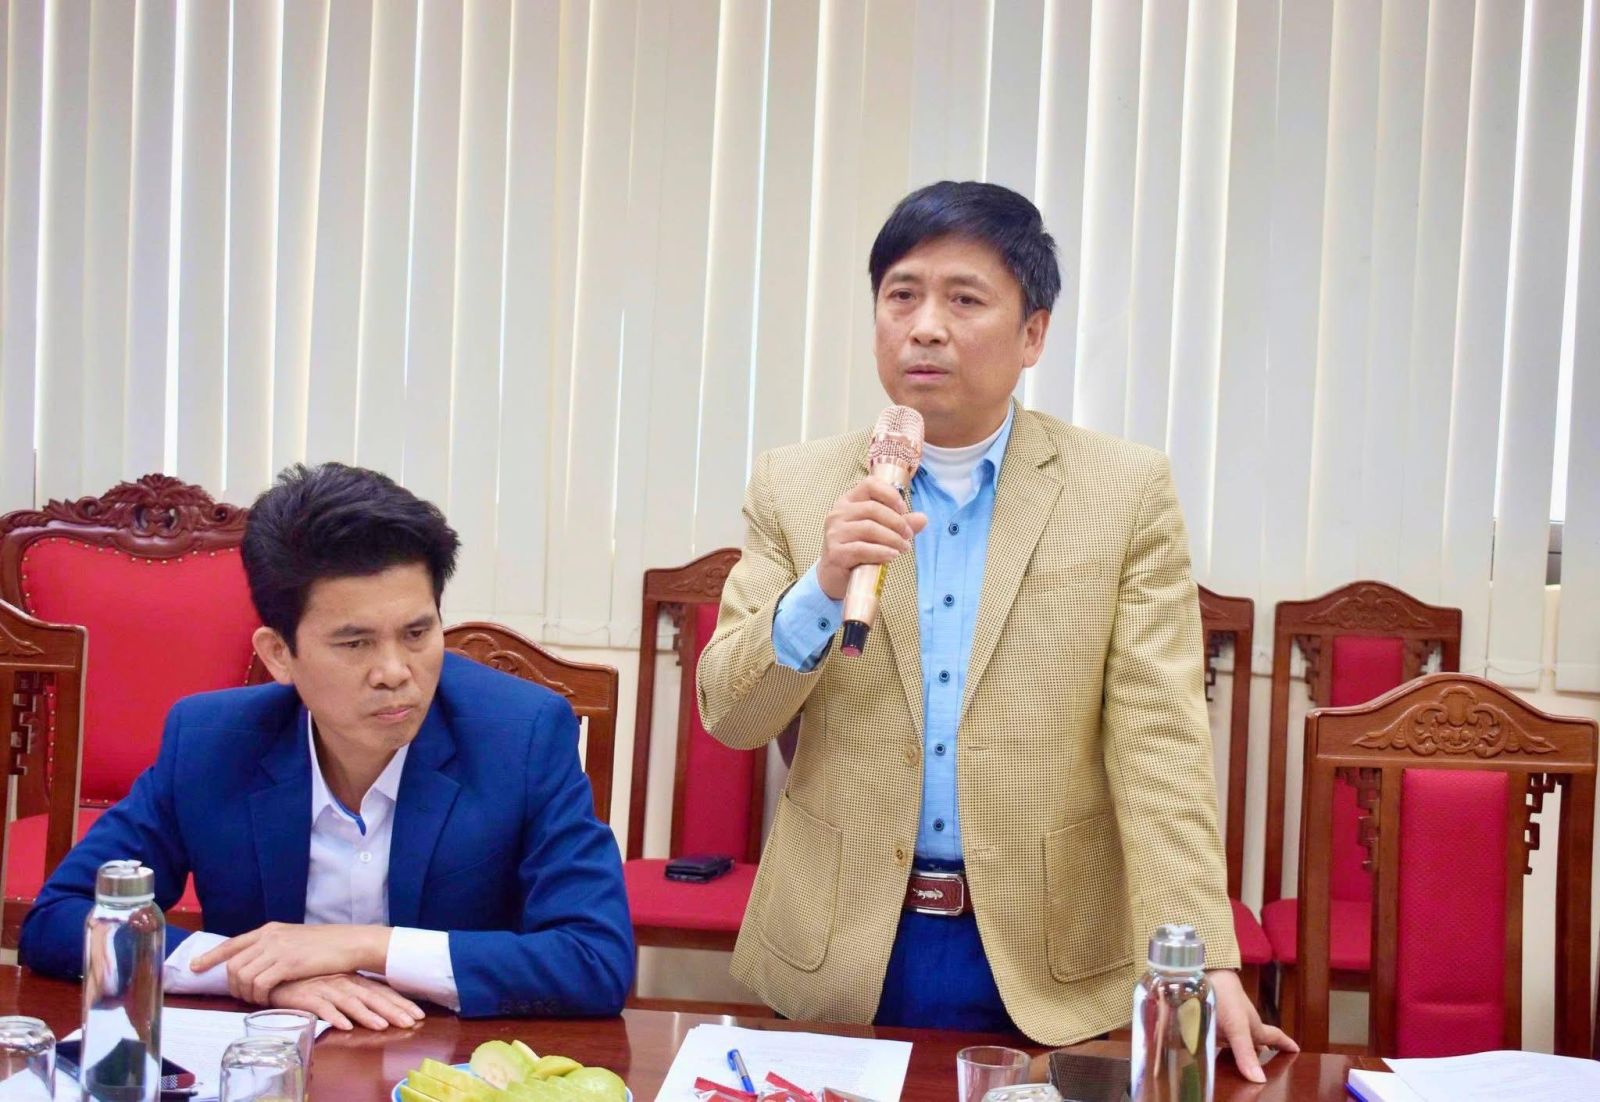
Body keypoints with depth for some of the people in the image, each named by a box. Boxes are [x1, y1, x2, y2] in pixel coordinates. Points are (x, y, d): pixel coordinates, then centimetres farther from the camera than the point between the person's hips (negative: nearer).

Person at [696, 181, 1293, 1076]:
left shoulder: (1127, 494, -3)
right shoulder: (796, 488, 1)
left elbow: (1161, 745, -9)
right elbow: (729, 716, -1)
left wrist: (1204, 966, -19)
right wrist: (822, 587, -19)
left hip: (1051, 965, -1)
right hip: (841, 953, 1)